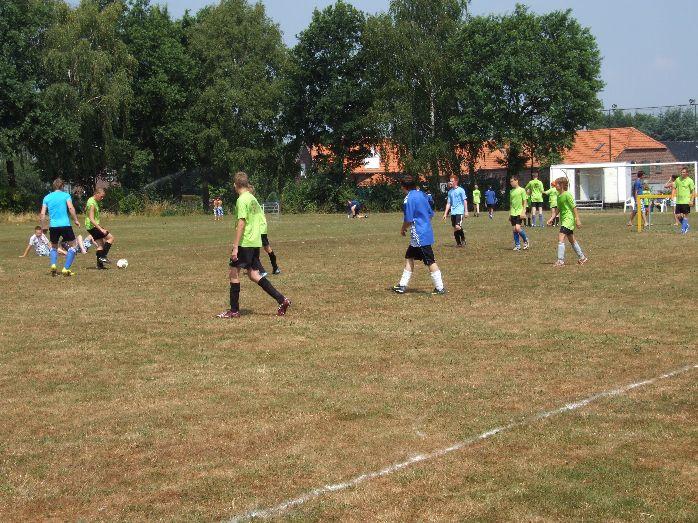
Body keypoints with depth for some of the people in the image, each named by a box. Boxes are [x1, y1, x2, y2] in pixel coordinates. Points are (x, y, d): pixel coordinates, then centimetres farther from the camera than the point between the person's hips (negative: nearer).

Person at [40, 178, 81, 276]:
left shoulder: (47, 197, 11)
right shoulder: (66, 195, 3)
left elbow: (42, 214, 6)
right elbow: (71, 208, -12)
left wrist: (43, 227, 13)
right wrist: (76, 220, -6)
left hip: (53, 226, 4)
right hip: (65, 225, -3)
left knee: (54, 247, 22)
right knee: (72, 246, 9)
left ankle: (53, 265, -2)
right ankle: (66, 268, -3)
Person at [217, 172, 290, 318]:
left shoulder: (242, 200, -12)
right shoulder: (253, 199, 14)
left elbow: (241, 223, -18)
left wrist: (235, 247, -19)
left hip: (245, 243, -9)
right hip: (256, 243, 9)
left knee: (234, 272, 0)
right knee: (253, 274, 11)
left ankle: (234, 310, 4)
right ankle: (282, 300, 5)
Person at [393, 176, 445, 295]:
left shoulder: (409, 199, -15)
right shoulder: (421, 195, 11)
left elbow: (408, 220, -15)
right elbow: (430, 214, 15)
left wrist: (403, 229, 3)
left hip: (420, 235, -9)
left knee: (430, 261, -4)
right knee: (409, 257, 15)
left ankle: (440, 288, -1)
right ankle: (403, 285, 19)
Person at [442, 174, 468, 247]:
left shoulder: (461, 190, -4)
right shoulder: (450, 191, 13)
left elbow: (465, 201, -5)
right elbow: (448, 203, 16)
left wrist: (466, 211, -10)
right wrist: (445, 213, 11)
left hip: (459, 211, -6)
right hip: (453, 212, 6)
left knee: (457, 226, -19)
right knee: (455, 228, 6)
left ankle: (463, 239, 3)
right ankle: (458, 243, 16)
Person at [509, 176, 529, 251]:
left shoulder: (522, 190, -5)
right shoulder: (511, 191, 13)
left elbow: (524, 202, -5)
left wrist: (523, 212, -13)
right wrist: (510, 214, 16)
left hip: (519, 212, -6)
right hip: (513, 213, 6)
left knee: (517, 228, -16)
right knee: (514, 229, 3)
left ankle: (525, 240, 7)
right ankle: (517, 245, 11)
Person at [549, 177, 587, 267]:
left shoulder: (567, 195, -14)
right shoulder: (559, 196, 11)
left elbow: (574, 207, -14)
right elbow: (558, 209, 20)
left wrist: (577, 220, -15)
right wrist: (552, 218, 15)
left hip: (569, 218, -10)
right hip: (563, 219, 10)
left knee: (560, 238, -17)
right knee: (571, 240, 15)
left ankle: (560, 261, -19)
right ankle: (582, 258, 26)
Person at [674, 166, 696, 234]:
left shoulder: (690, 181, -4)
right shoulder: (678, 179, 8)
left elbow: (693, 191, -2)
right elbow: (674, 187, 19)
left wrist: (692, 200, -10)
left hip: (686, 201, -4)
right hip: (678, 201, 4)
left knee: (685, 215, -2)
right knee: (678, 215, 2)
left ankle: (683, 229, 7)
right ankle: (686, 226, 24)